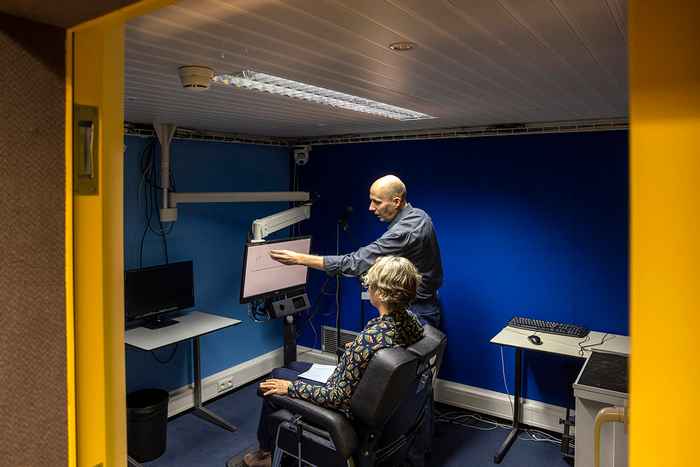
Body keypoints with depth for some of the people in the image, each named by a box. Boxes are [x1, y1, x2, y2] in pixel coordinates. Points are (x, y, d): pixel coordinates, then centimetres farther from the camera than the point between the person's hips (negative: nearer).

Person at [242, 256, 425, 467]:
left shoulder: (369, 339, -38)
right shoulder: (412, 319, -13)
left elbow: (339, 397, -29)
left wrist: (291, 387, -18)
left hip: (350, 409, -8)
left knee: (277, 377, 11)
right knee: (294, 366, 24)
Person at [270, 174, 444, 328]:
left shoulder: (403, 231, -27)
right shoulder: (419, 215, 4)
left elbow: (356, 263, -30)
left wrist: (300, 258, -28)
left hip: (416, 313, -10)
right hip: (423, 306, 10)